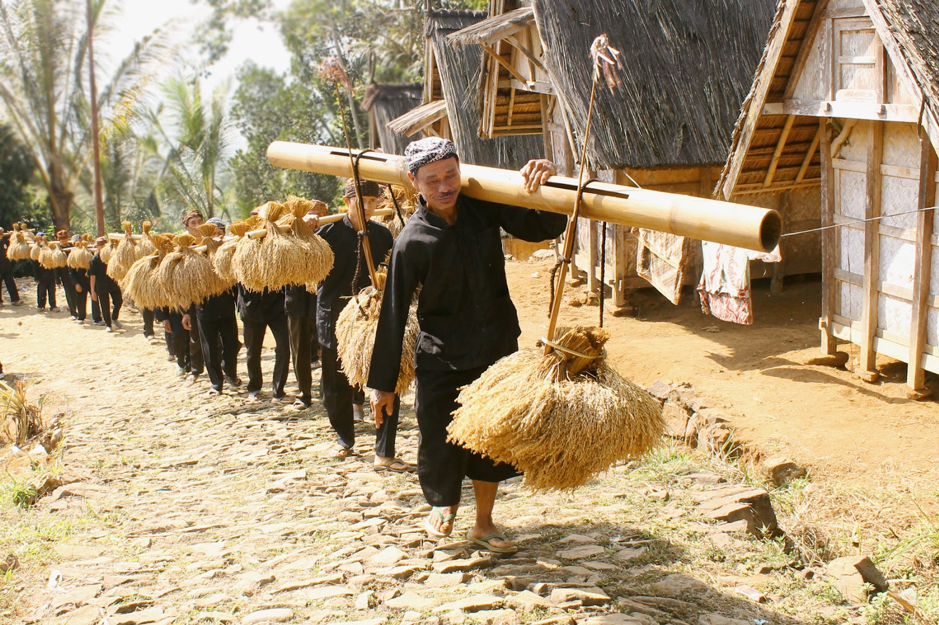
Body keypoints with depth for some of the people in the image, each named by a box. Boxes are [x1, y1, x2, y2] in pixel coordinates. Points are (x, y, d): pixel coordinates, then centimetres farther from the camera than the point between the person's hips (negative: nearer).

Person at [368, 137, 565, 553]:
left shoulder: (485, 208, -5)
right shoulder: (412, 241, -14)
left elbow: (547, 227, -1)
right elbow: (393, 314, -9)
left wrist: (544, 182, -22)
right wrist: (383, 383, -5)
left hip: (497, 350, 3)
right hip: (442, 359, -3)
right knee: (440, 442, 3)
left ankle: (483, 524, 31)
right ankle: (443, 503, 37)